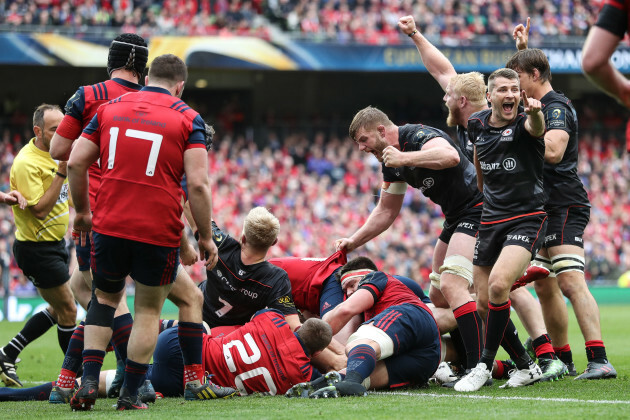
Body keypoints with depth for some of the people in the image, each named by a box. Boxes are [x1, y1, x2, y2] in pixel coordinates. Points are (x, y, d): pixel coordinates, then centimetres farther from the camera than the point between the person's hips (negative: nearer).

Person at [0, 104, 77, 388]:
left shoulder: (55, 153, 6)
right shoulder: (26, 163, -22)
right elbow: (40, 209, -27)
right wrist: (62, 173, -30)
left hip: (55, 244, 10)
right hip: (37, 249, -10)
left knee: (58, 310, 16)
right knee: (67, 311, -3)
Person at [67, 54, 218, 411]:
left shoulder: (111, 109, 8)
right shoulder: (187, 119, -2)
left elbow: (76, 162, 7)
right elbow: (198, 184, -10)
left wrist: (82, 211, 21)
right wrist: (206, 237, -2)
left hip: (109, 227, 3)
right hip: (160, 231, -3)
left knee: (105, 298, 22)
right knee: (149, 310, 13)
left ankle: (89, 381, 8)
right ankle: (130, 395, 11)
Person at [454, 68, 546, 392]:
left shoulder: (523, 124, -11)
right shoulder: (477, 125, 5)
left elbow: (537, 128, -38)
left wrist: (534, 112, -59)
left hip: (526, 218, -6)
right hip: (490, 221, 6)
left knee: (498, 284, -25)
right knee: (485, 301, 3)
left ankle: (485, 366, -13)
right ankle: (526, 367, 19)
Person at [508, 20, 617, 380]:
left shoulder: (557, 107, -11)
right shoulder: (540, 104, 18)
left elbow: (553, 150, -29)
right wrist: (523, 47, 32)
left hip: (565, 207, -10)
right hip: (544, 208, 10)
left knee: (571, 283, -20)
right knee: (545, 287, 11)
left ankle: (600, 360, -27)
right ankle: (563, 360, 17)